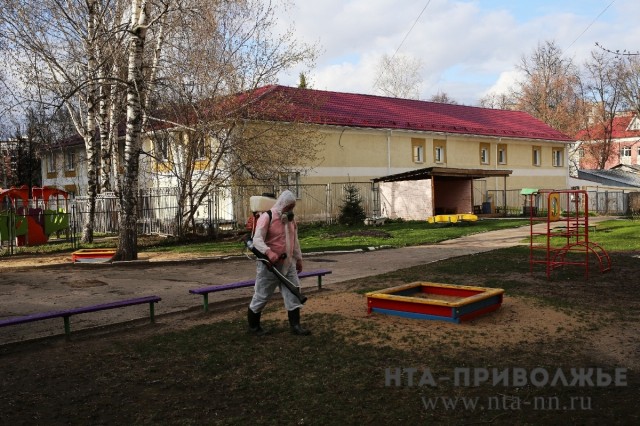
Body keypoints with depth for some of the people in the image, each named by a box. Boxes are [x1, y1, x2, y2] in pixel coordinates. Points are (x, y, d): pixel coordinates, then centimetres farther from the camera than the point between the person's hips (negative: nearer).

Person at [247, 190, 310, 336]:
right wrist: (269, 252, -39)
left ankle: (295, 325, 10)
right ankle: (253, 325, 19)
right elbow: (257, 239, -24)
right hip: (269, 265, -7)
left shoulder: (291, 219, 10)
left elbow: (295, 241, 20)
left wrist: (298, 259, 22)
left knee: (293, 294, 4)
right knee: (261, 296, 4)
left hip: (288, 264, 7)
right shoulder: (267, 217, -15)